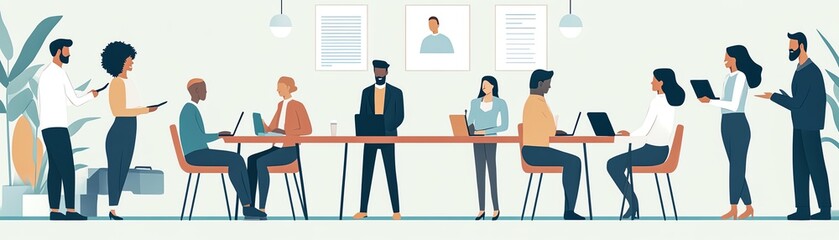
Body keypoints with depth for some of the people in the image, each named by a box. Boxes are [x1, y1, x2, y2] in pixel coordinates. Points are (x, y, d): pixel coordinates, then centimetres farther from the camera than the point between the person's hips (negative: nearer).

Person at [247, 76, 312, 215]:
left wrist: (287, 133, -22)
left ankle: (262, 208, -27)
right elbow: (271, 129, 18)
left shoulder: (298, 106, -8)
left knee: (261, 162, -29)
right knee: (252, 159, -17)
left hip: (290, 150, -8)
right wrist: (263, 125, -5)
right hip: (277, 148, 8)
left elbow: (307, 129, -14)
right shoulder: (281, 105, 18)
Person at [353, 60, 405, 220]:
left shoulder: (396, 92, 1)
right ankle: (363, 210, 6)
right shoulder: (366, 92, 9)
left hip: (388, 137, -3)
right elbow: (362, 115, 9)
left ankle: (396, 211, 1)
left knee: (391, 173, -2)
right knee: (366, 173, 2)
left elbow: (400, 116, -2)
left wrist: (387, 129, -16)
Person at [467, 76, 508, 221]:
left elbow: (505, 126, -11)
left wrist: (485, 132, -18)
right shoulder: (475, 102, 7)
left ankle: (496, 209, 5)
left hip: (491, 140, -4)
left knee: (492, 173, -5)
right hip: (478, 141, 4)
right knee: (480, 174, 4)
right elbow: (469, 123, 8)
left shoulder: (500, 103, -6)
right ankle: (481, 209, 10)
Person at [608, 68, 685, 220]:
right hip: (662, 150, 9)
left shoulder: (657, 102, -19)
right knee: (621, 161, 22)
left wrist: (630, 134, 1)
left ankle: (633, 202, 3)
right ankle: (631, 201, 20)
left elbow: (644, 130, -20)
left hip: (652, 151, -9)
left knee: (612, 165, 0)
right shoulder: (671, 102, 9)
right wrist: (631, 134, 12)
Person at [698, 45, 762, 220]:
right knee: (737, 167, 10)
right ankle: (749, 208, 15)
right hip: (727, 125, 9)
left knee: (737, 167, -6)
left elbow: (734, 105, -20)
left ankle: (733, 209, -3)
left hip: (739, 125, -9)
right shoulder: (728, 77, 15)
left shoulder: (741, 76, -13)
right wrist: (708, 100, 2)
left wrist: (710, 101, -18)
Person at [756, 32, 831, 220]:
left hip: (810, 126, -9)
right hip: (800, 125, 9)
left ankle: (825, 210, 3)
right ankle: (803, 209, 12)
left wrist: (773, 97, -12)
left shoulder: (810, 71, -18)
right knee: (799, 166, 8)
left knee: (815, 166, -4)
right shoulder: (800, 70, 11)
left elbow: (796, 103, -20)